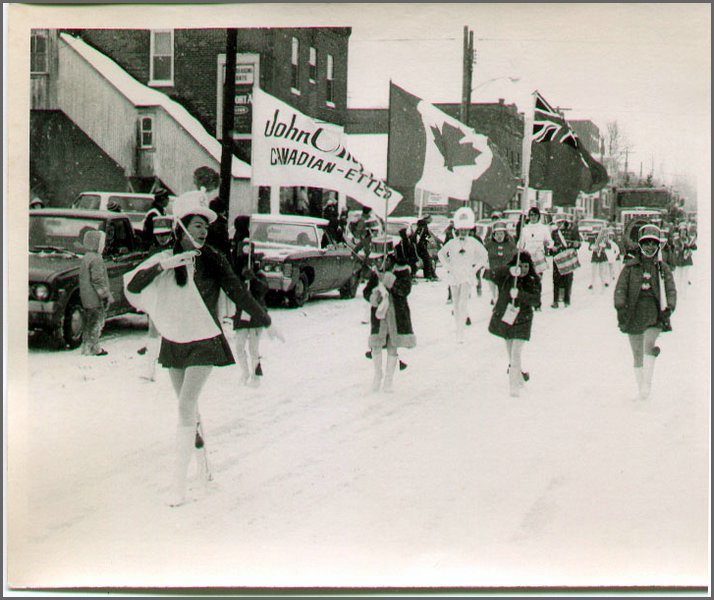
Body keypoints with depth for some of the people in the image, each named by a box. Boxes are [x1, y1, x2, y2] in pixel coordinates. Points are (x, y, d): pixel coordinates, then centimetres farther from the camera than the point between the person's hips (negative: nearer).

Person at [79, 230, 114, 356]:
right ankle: (92, 349, -2)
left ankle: (87, 347, 21)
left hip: (86, 297, 10)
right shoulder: (96, 259, -16)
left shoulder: (85, 258, 15)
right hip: (95, 298, -10)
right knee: (96, 323, -4)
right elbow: (98, 280, -20)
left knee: (89, 323, 16)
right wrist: (106, 295, -16)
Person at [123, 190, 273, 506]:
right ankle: (202, 454, 38)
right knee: (187, 406, 14)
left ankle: (179, 482, -13)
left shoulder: (212, 260, -6)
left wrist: (265, 321, 5)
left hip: (203, 342, -3)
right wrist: (161, 266, -28)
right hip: (173, 341, 3)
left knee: (186, 406, -14)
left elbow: (238, 293, 1)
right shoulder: (165, 259, -2)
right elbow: (132, 286, -13)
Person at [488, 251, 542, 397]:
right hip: (503, 318, 3)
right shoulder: (506, 277, -9)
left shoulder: (533, 280, -9)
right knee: (510, 350, 22)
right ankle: (515, 369, 48)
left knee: (516, 353, -14)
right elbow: (496, 274, -30)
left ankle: (514, 385, -9)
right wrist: (510, 271, -47)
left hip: (521, 321, -3)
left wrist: (519, 294, -36)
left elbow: (536, 300, -21)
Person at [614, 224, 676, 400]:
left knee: (649, 344, -25)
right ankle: (641, 389, 18)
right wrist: (620, 307, -14)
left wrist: (669, 308, -12)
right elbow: (620, 288, 1)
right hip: (634, 315, 1)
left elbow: (671, 290, 5)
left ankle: (647, 384, -23)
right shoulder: (630, 266, 6)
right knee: (637, 355, 7)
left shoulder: (663, 268, 8)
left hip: (655, 315, -1)